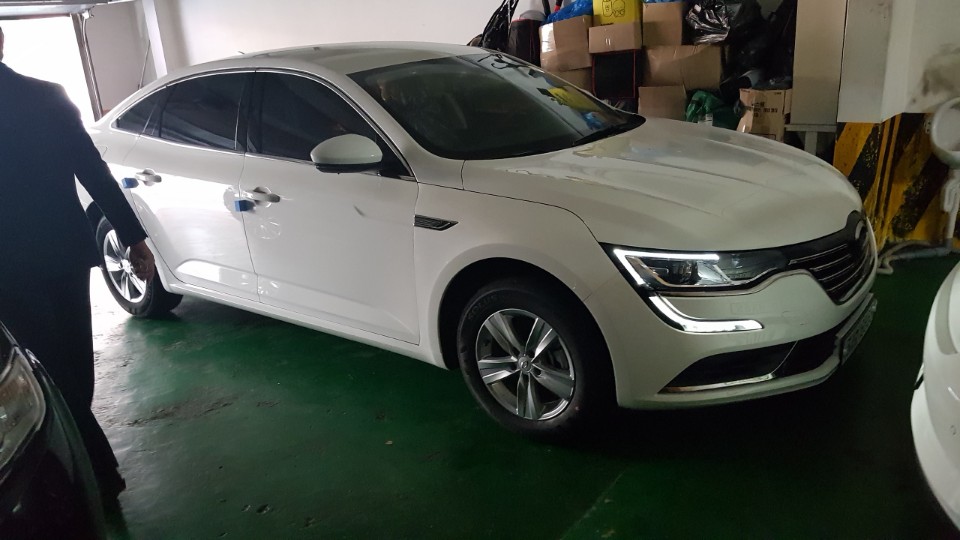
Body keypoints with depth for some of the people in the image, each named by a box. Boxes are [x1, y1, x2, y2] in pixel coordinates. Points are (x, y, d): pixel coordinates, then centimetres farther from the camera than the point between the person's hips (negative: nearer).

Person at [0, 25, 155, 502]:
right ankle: (77, 453, 35)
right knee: (75, 364, 18)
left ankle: (98, 470, 12)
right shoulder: (47, 96, -3)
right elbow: (95, 172, -5)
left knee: (56, 369, 7)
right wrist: (132, 236, -1)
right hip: (65, 251, 3)